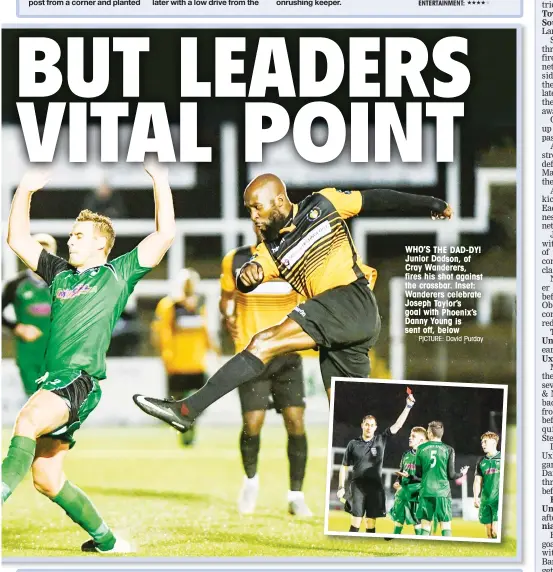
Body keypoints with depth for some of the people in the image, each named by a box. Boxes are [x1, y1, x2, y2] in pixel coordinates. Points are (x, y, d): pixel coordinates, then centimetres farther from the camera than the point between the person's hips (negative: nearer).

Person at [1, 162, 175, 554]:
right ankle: (107, 541, 18)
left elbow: (165, 234, 0)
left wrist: (160, 182, 0)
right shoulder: (60, 274, 23)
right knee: (47, 480, 5)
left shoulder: (118, 274, 7)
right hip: (54, 381, 8)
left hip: (82, 381, -8)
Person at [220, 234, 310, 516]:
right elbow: (226, 296, 15)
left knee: (295, 421, -10)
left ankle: (296, 495, 3)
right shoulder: (235, 260, 1)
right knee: (252, 424, -10)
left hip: (287, 355, 0)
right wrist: (228, 315, -6)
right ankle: (250, 478, 22)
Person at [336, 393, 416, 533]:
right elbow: (344, 467, 9)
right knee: (355, 523, -7)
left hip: (375, 486, 1)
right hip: (357, 486, -1)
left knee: (371, 523, 3)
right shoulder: (353, 444, 4)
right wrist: (341, 488, 3)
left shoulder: (381, 440, 6)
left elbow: (397, 425, 2)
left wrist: (408, 406, -6)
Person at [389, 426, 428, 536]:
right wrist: (397, 482, 5)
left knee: (417, 518, -3)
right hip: (403, 489, 7)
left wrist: (409, 476, -22)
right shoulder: (406, 455, 13)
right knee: (398, 516, 11)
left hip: (416, 491, -7)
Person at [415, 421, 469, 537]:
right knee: (446, 526, 1)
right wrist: (462, 474, 19)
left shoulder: (421, 448, 2)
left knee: (425, 526, 7)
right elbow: (451, 475, -1)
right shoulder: (448, 450, -2)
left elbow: (418, 473, 6)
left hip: (426, 492, 1)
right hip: (443, 492, -1)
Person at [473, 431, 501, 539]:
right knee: (489, 531, 6)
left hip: (499, 500, -5)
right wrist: (476, 497, -2)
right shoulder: (481, 462, 13)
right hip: (485, 500, 5)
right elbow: (477, 481, 11)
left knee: (496, 530, -15)